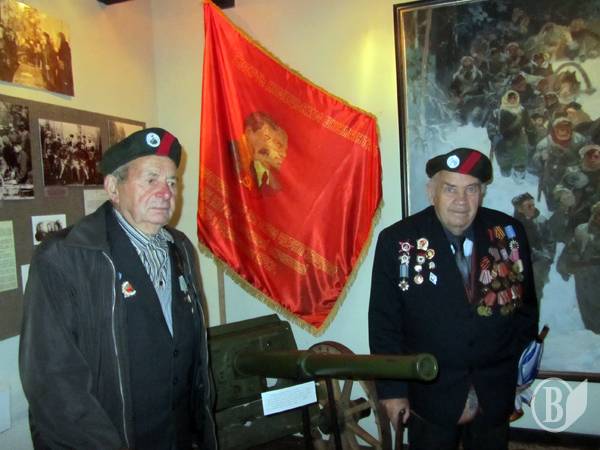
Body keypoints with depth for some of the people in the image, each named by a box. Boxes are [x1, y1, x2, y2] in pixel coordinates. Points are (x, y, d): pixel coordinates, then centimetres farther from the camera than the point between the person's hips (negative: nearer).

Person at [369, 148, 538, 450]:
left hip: (496, 390, 3)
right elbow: (384, 322, -10)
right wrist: (391, 389, -9)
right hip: (430, 391, -2)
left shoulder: (509, 232, -6)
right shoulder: (396, 241, -14)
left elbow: (525, 303, 6)